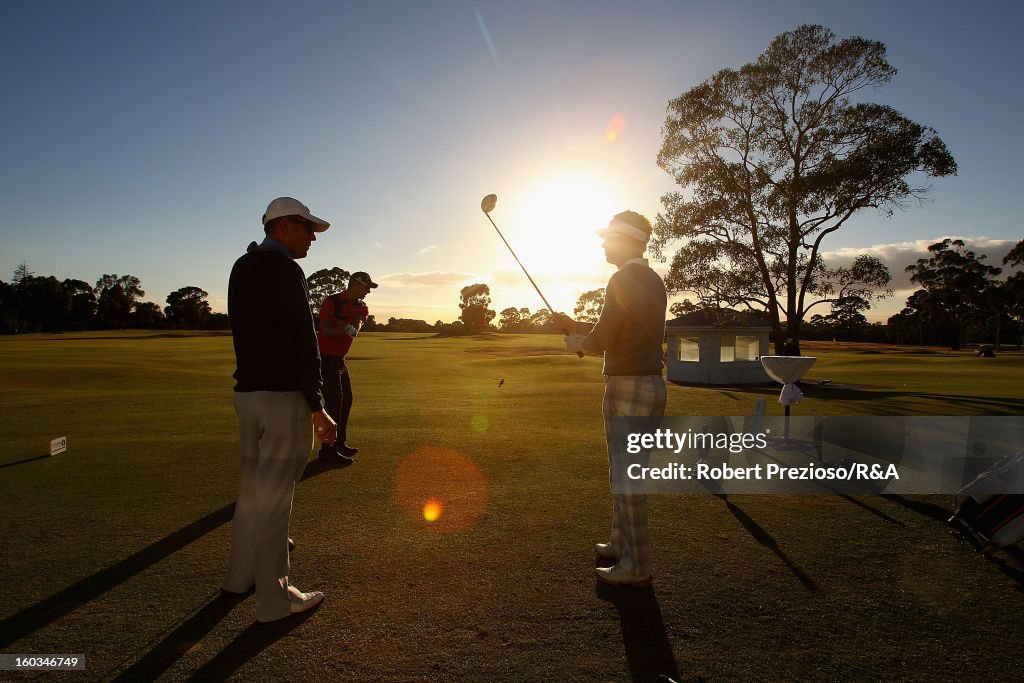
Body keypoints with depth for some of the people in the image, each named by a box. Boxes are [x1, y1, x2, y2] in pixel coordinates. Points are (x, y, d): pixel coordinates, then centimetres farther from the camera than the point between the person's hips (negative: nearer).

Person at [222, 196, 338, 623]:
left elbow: (248, 331, 16)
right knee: (273, 497, -1)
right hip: (282, 396, -9)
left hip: (246, 391, 9)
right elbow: (302, 344, -20)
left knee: (252, 486, 21)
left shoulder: (242, 267, 14)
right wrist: (316, 407, -18)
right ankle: (274, 599, 12)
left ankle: (240, 575, 37)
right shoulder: (285, 270, -14)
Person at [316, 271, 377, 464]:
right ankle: (328, 451, -11)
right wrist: (347, 328, -31)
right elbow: (325, 328, -24)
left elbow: (356, 327, -13)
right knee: (334, 401, -14)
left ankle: (339, 444, 27)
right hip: (324, 357, -9)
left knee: (346, 399, 14)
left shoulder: (361, 307, 7)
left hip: (339, 358, 9)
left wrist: (340, 325, -32)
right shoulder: (332, 301, -14)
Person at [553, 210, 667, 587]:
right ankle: (620, 545, 31)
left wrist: (576, 341, 5)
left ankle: (637, 569, 7)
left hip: (628, 387, -10)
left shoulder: (623, 280, -13)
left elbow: (601, 340, -17)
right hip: (650, 384, 10)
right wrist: (577, 327, 22)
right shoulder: (654, 282, 16)